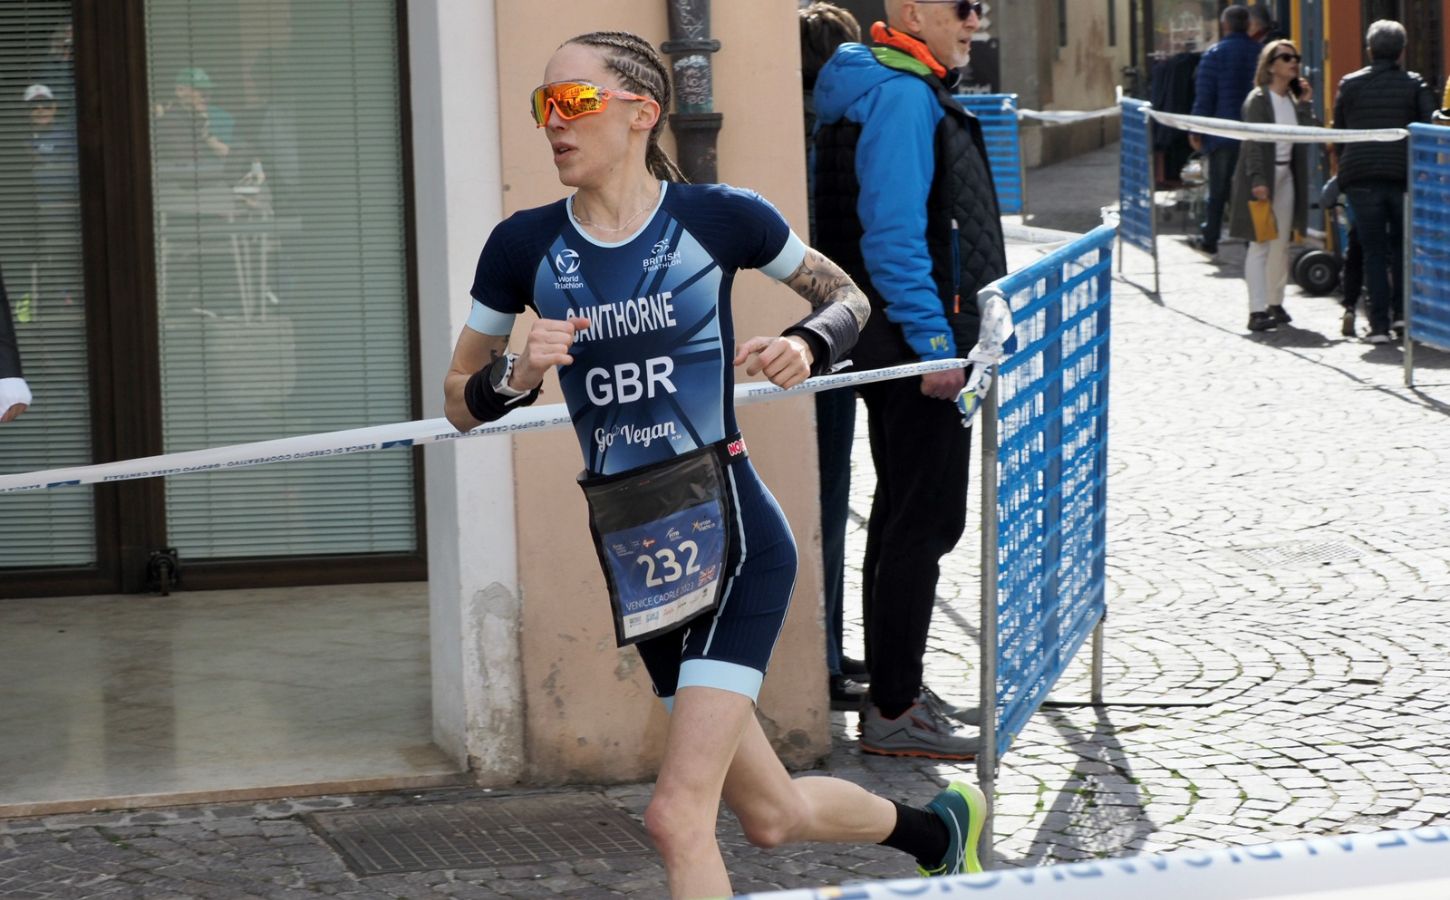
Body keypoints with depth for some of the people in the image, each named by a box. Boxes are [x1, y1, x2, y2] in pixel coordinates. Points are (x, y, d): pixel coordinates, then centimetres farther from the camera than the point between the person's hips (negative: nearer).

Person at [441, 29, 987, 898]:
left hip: (729, 534, -5)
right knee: (771, 813, 16)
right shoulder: (525, 247, 3)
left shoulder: (716, 218, -4)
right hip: (630, 554, 5)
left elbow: (848, 297, 12)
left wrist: (808, 345, -10)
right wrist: (518, 374, -10)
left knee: (679, 813, -17)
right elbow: (461, 401, 11)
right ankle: (939, 826, 44)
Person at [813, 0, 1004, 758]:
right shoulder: (902, 98, -18)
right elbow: (893, 234, -25)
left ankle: (897, 689, 26)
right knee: (926, 520, -7)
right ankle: (893, 713, -3)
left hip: (909, 346, 11)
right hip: (918, 344, -11)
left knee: (904, 516, 17)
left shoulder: (910, 92, 15)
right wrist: (935, 344, -25)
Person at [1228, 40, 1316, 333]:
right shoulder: (1259, 99, -9)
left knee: (1281, 244, 10)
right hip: (1262, 176, -7)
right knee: (1260, 243, -9)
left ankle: (1275, 303, 21)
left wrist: (1305, 104, 0)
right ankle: (1257, 311, -12)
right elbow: (1254, 142, -15)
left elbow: (1306, 137, 6)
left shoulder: (1294, 99, 13)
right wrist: (1258, 180, -23)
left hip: (1286, 175, 7)